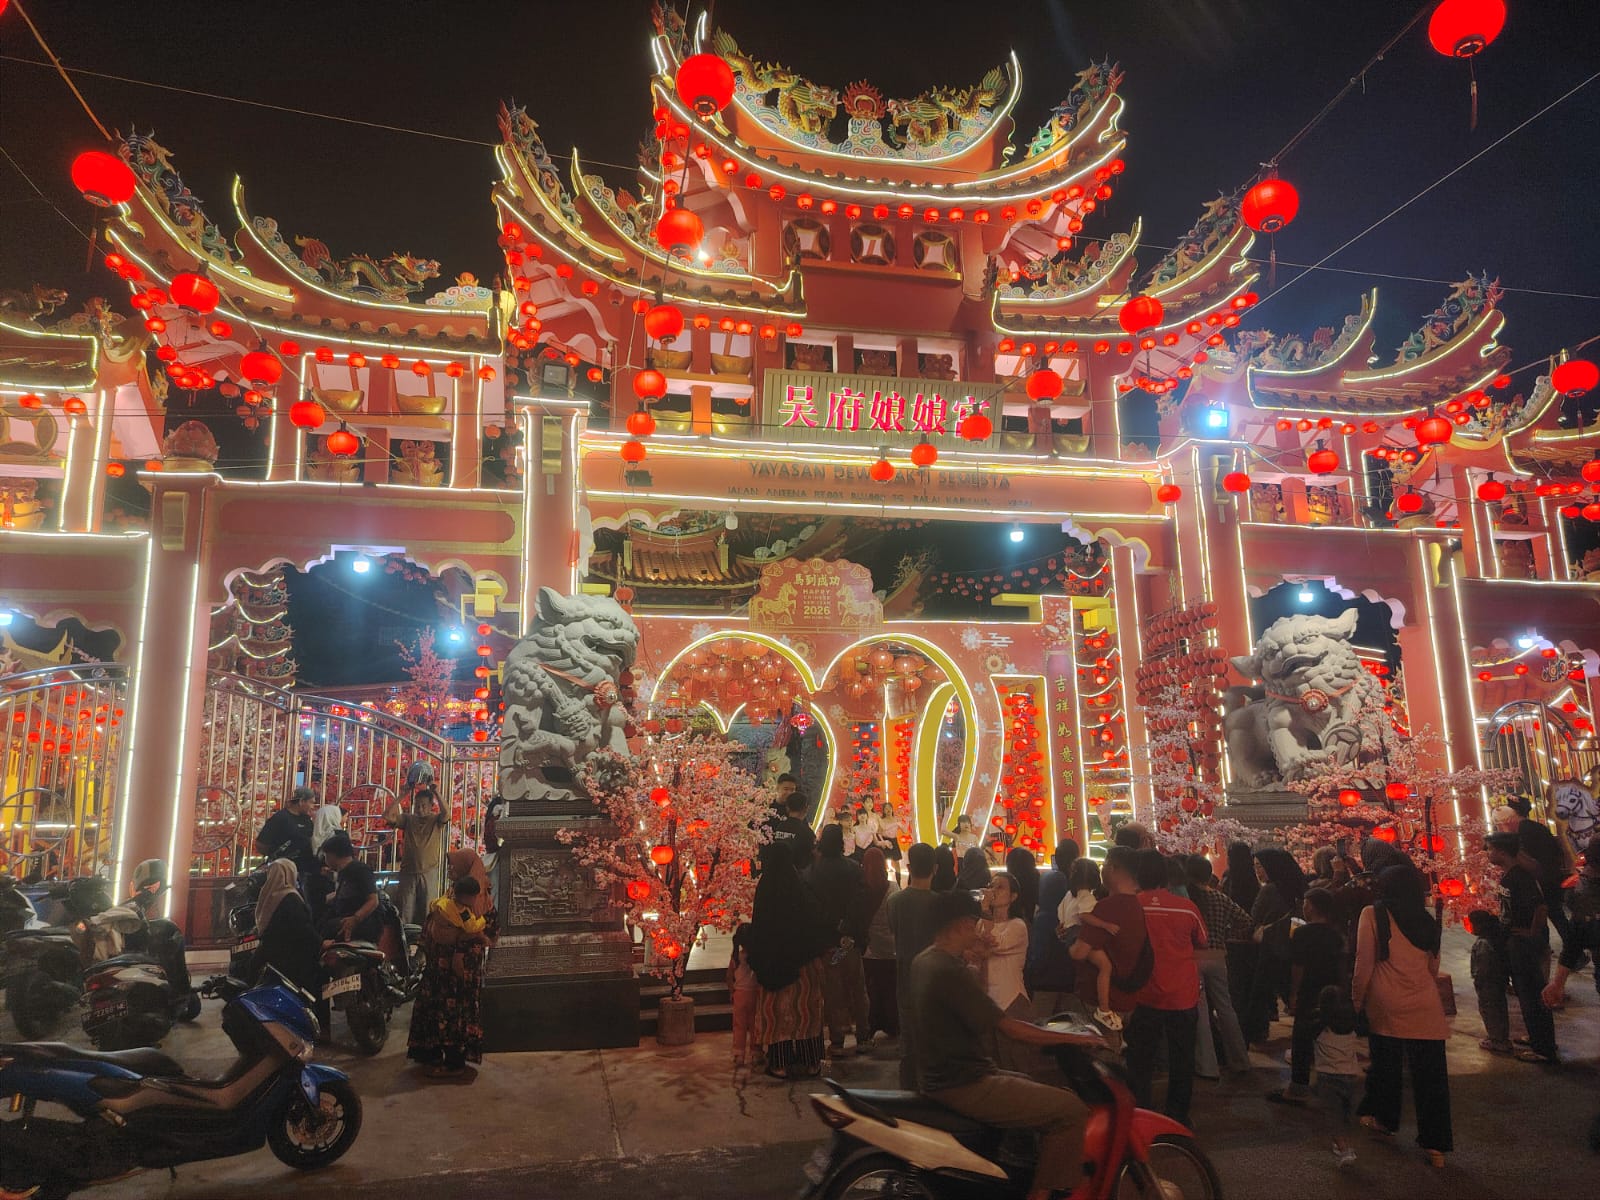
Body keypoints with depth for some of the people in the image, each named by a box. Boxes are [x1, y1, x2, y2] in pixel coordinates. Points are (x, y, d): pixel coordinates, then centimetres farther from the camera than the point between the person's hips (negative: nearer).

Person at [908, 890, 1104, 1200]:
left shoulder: (924, 961, 7)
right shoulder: (950, 973, -24)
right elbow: (1008, 1028, -23)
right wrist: (1073, 1038, -14)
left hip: (941, 1075, 11)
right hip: (963, 1086, -10)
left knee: (1037, 1088, 26)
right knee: (1070, 1110, -12)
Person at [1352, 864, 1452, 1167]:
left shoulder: (1373, 914, -2)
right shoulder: (1427, 921, 11)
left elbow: (1364, 963, -4)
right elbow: (1433, 968, 17)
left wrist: (1357, 1000, 5)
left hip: (1386, 1005, -3)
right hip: (1426, 1009, 3)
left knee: (1386, 1064, 15)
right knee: (1430, 1074, 5)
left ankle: (1384, 1119, 30)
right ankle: (1435, 1144, 7)